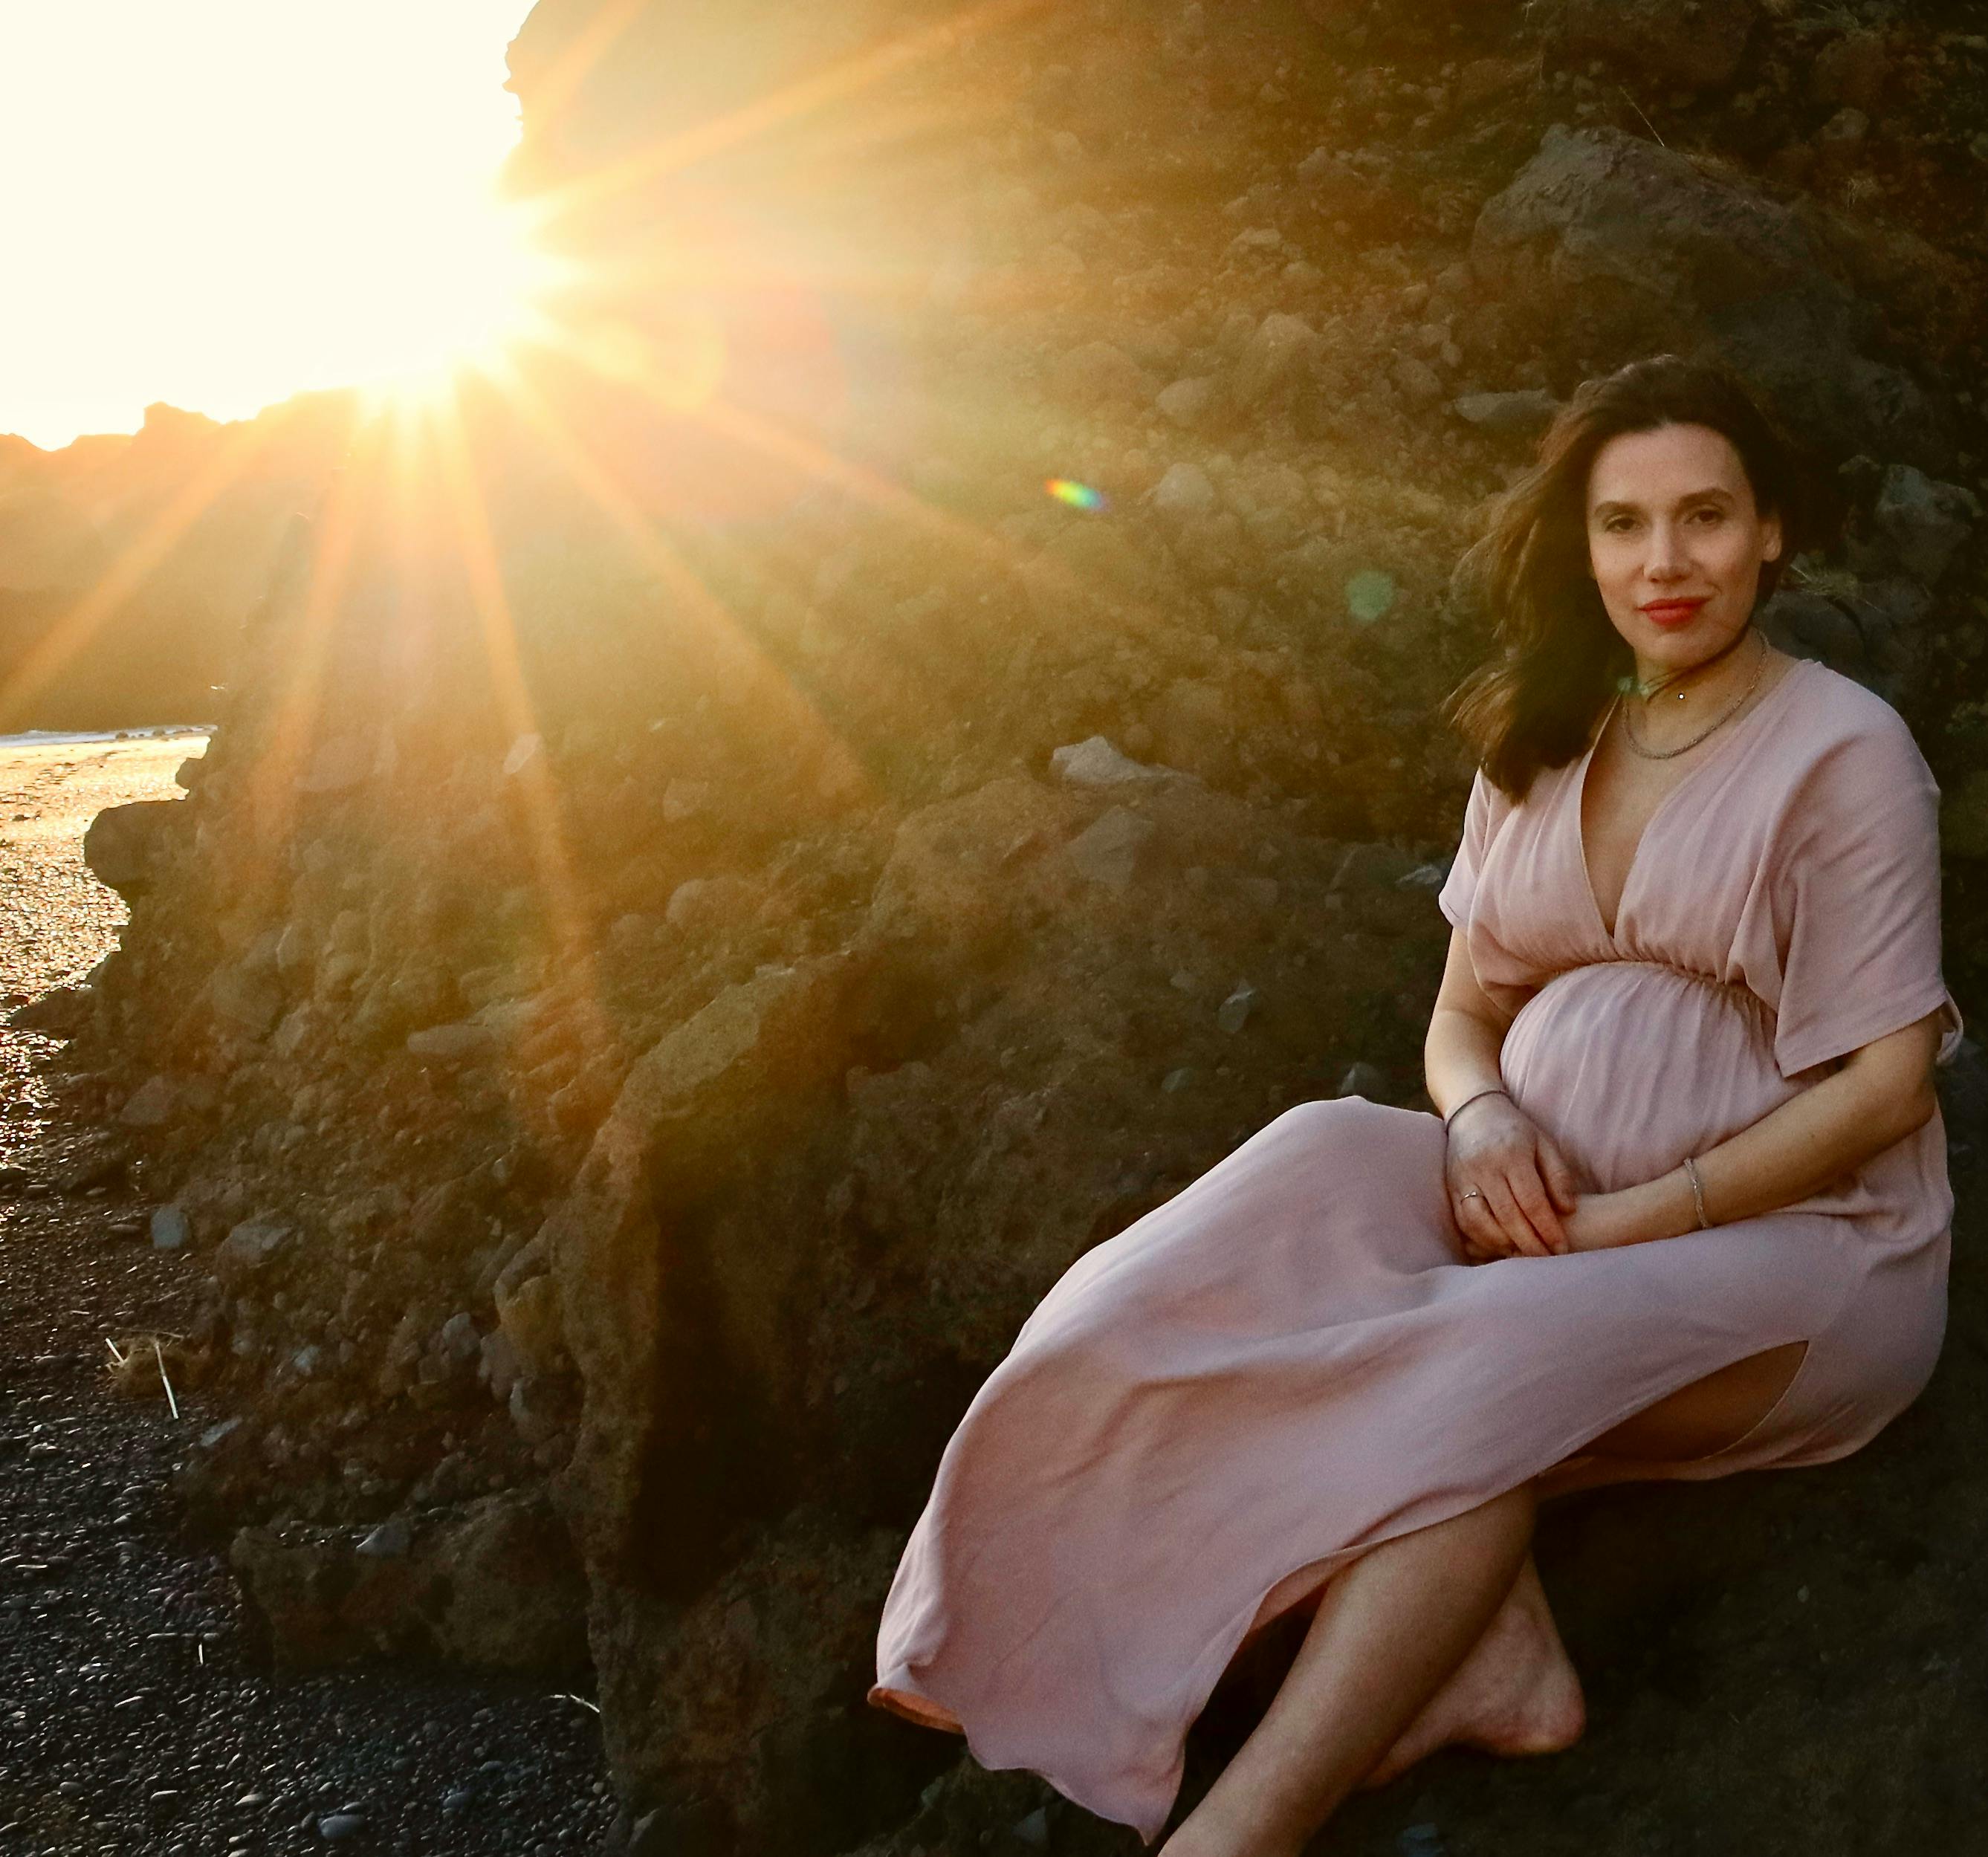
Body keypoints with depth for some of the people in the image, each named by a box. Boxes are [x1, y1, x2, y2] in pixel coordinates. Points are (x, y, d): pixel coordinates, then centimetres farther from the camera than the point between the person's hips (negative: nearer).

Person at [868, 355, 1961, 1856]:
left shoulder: (1845, 753, -8)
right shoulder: (1542, 748, 9)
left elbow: (1883, 1084, -12)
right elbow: (1464, 1011, 10)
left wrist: (1633, 1220, -19)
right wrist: (1479, 1113, -15)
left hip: (1805, 1242, -5)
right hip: (1564, 1210, 5)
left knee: (1493, 1360, -35)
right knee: (1319, 1173, -25)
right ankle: (1462, 1659, -37)